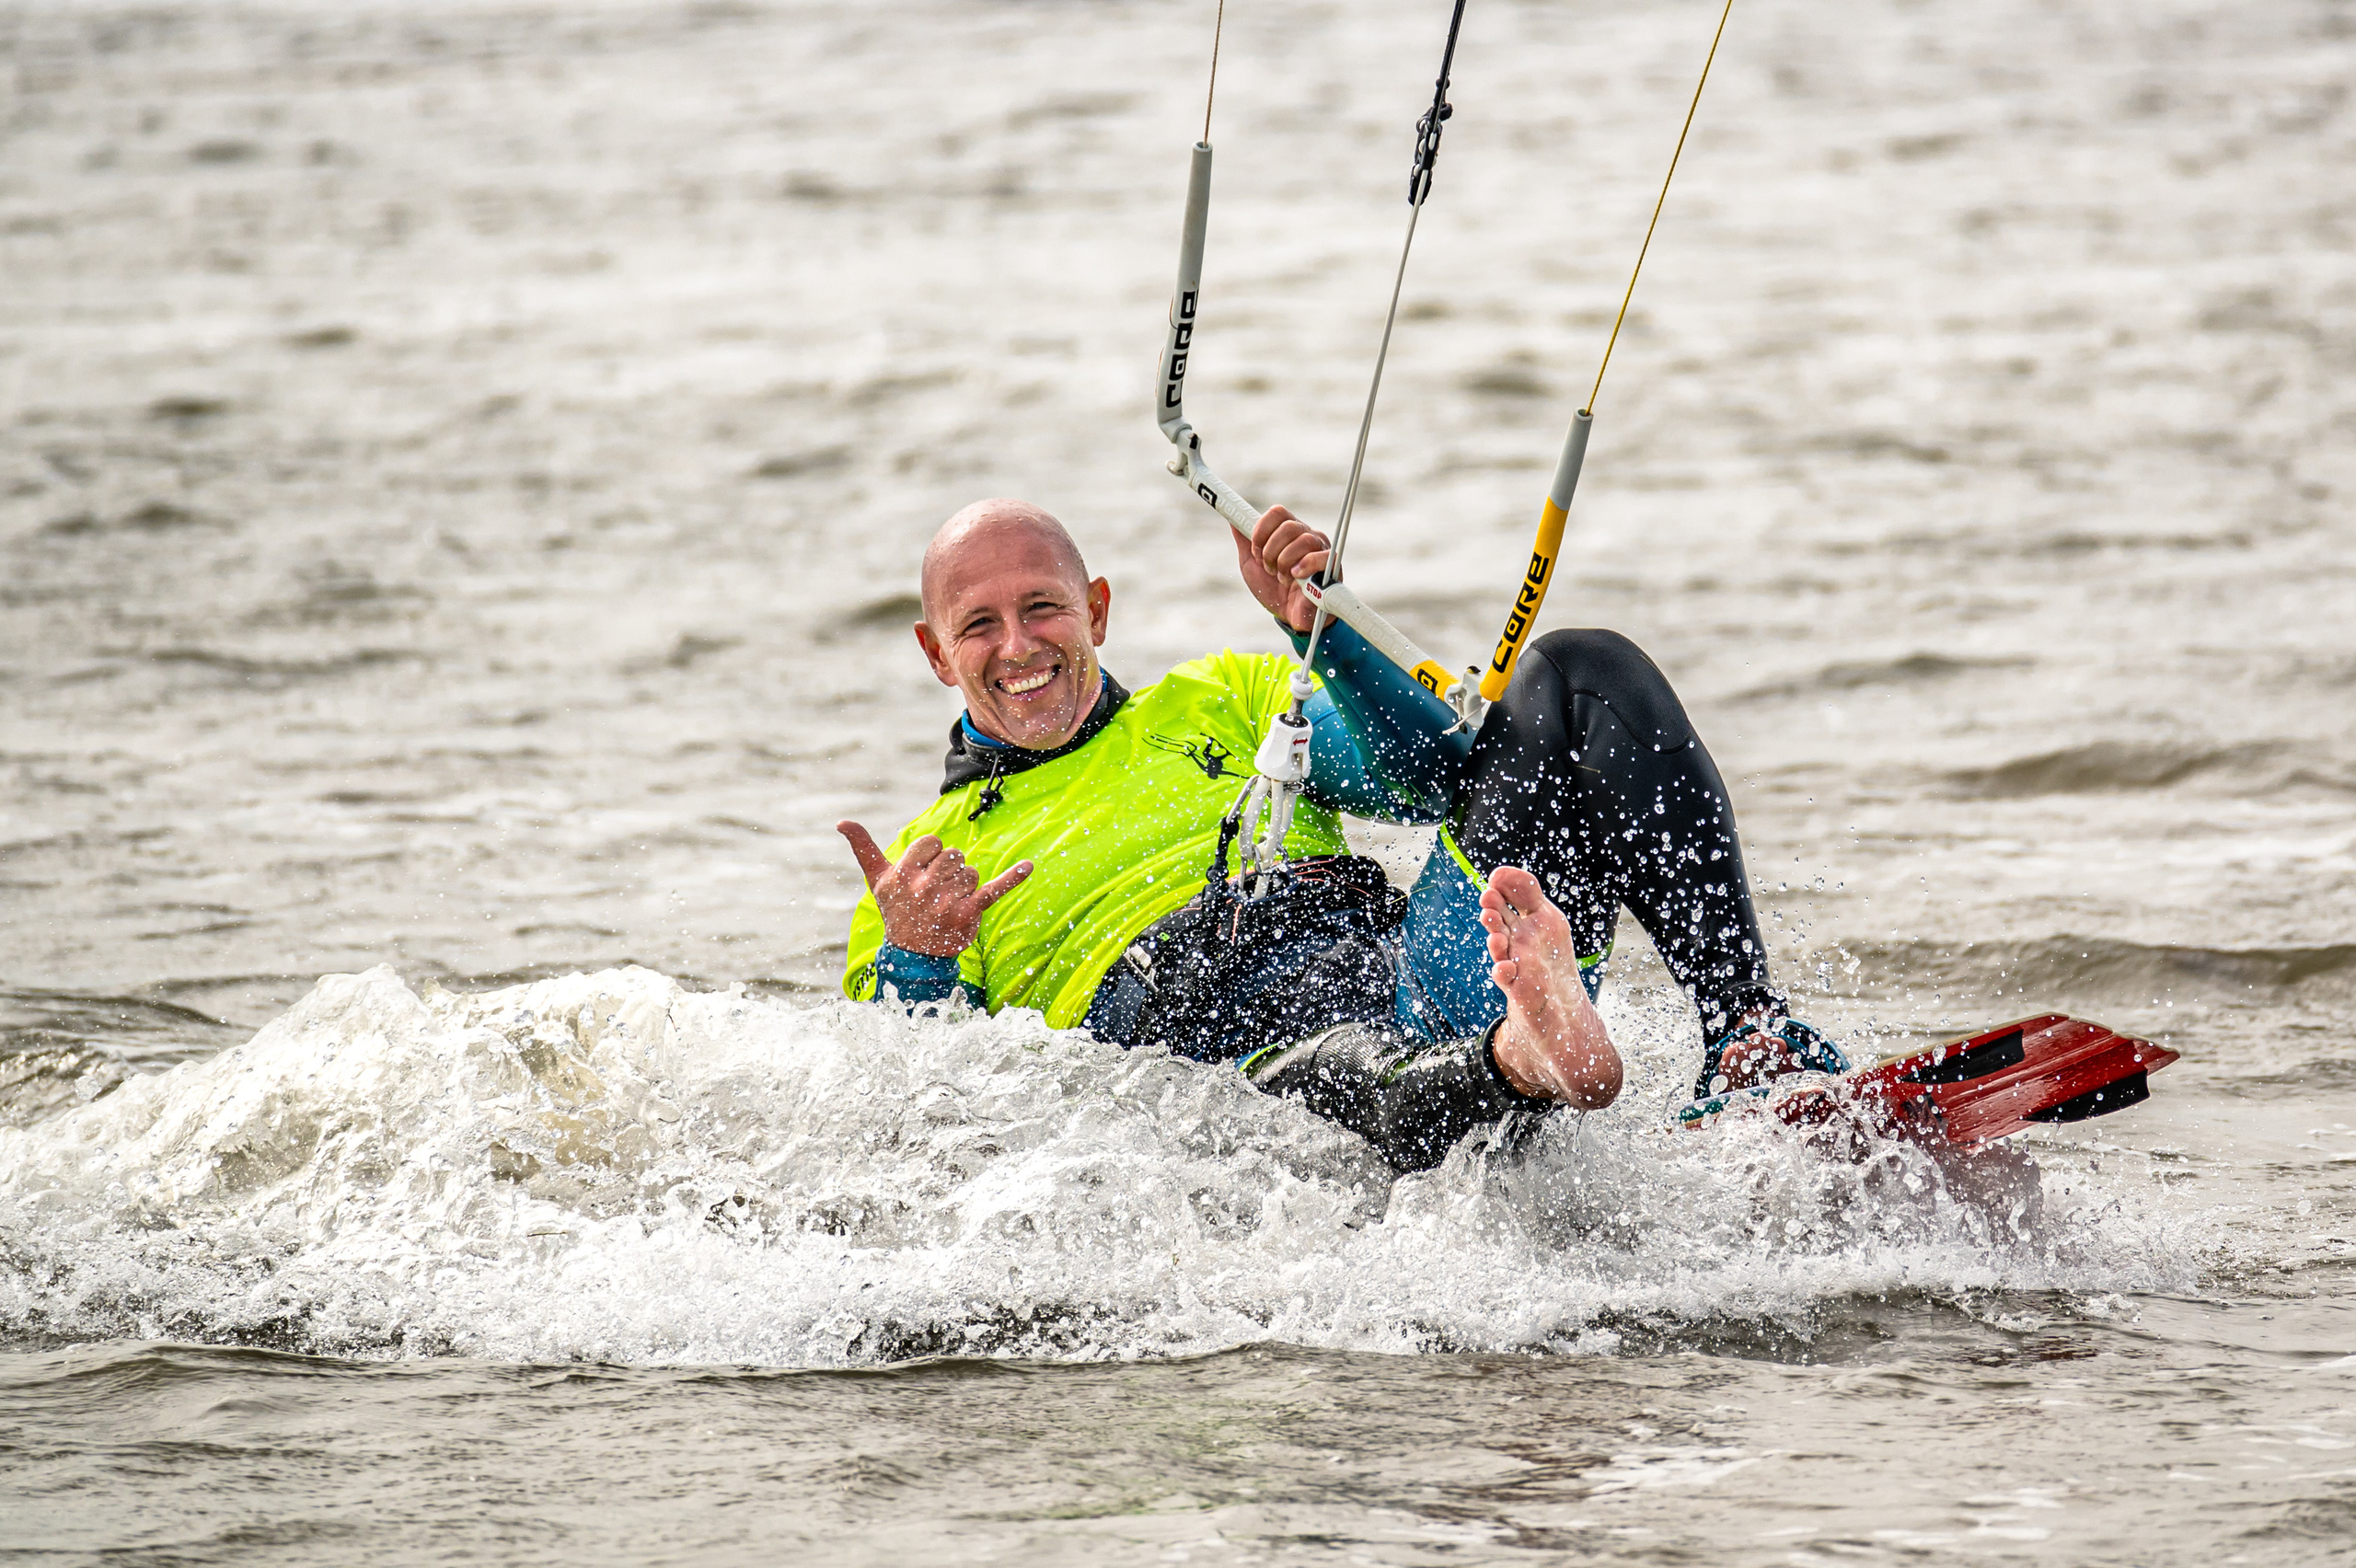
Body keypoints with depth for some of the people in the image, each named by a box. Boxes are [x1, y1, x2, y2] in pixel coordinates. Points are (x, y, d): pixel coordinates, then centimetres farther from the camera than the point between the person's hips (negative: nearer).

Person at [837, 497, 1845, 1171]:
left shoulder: (1223, 705, 32)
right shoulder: (927, 866, 25)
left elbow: (1438, 774, 14)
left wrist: (1319, 628, -1)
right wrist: (915, 963, -9)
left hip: (1408, 966, 4)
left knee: (1577, 678, -13)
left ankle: (1746, 1036, -30)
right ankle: (1532, 1061, -76)